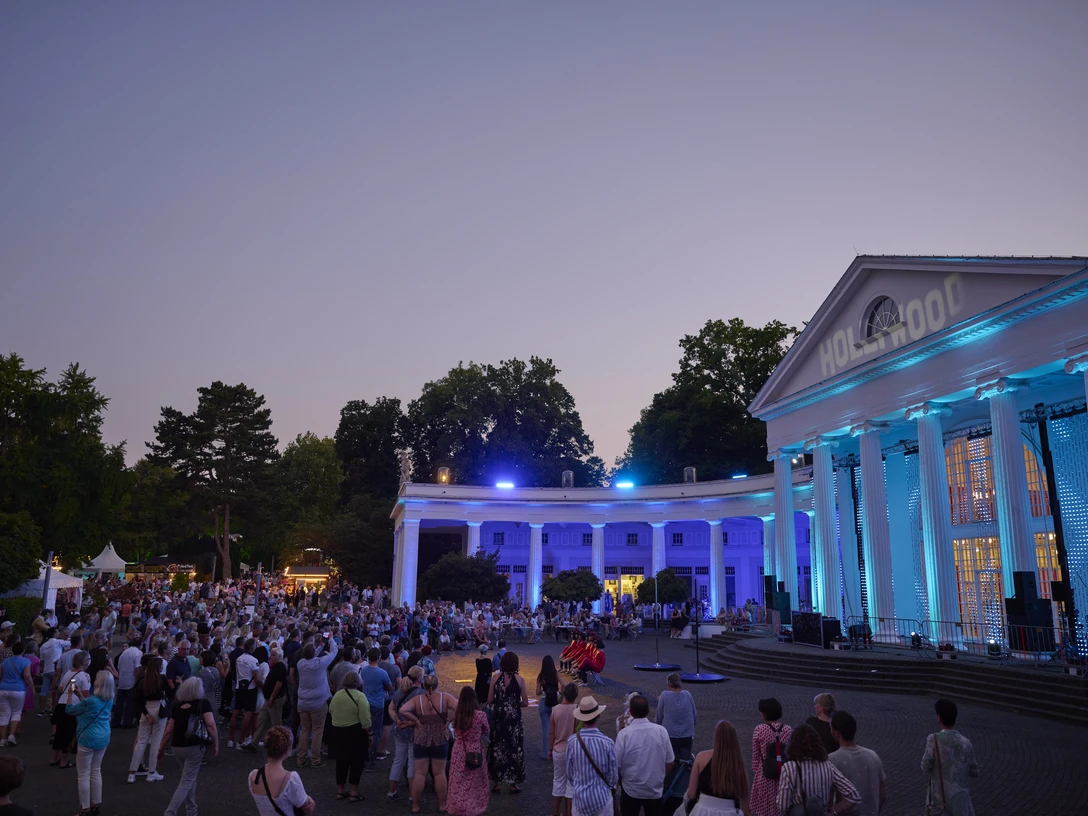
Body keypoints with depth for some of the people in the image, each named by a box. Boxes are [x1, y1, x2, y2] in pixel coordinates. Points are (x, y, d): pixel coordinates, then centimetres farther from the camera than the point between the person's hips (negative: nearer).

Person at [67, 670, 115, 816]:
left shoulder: (90, 701, -21)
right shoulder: (109, 700, 1)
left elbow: (70, 710, -5)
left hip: (88, 739, -7)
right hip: (103, 738, 7)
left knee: (83, 775, 5)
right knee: (96, 772, 19)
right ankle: (96, 804, 27)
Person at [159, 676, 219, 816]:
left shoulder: (177, 706, 5)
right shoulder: (203, 704, -7)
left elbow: (169, 730, 5)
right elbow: (210, 725, -18)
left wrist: (162, 748, 16)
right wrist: (216, 744, -12)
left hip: (177, 747, 5)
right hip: (194, 747, -5)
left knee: (190, 778, 23)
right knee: (187, 781, 1)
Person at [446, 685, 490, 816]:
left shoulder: (456, 715, -8)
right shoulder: (481, 715, -16)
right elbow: (485, 732, 1)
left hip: (459, 753, 2)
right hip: (475, 752, -2)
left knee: (458, 783, 14)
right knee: (475, 784, 15)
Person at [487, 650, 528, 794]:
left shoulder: (496, 677, -6)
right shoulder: (519, 679, -9)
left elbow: (489, 700, -3)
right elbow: (525, 703, -7)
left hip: (498, 718, 2)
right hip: (513, 719, -2)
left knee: (497, 748, 13)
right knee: (514, 749, 11)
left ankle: (495, 783, 22)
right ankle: (513, 783, 18)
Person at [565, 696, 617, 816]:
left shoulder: (572, 741, -14)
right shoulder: (607, 743, -18)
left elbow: (569, 772, -1)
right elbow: (613, 775, -5)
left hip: (579, 796, 1)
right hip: (601, 796, -1)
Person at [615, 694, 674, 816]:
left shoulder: (623, 734, -20)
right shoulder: (661, 731, -13)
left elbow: (616, 765, -11)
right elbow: (669, 762, -3)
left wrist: (620, 781, 9)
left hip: (631, 790, -2)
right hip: (656, 790, 2)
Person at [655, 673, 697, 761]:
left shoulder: (665, 695, -12)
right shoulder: (687, 694, -3)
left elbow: (659, 716, -2)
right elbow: (694, 715, 8)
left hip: (671, 735, -3)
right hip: (687, 735, 3)